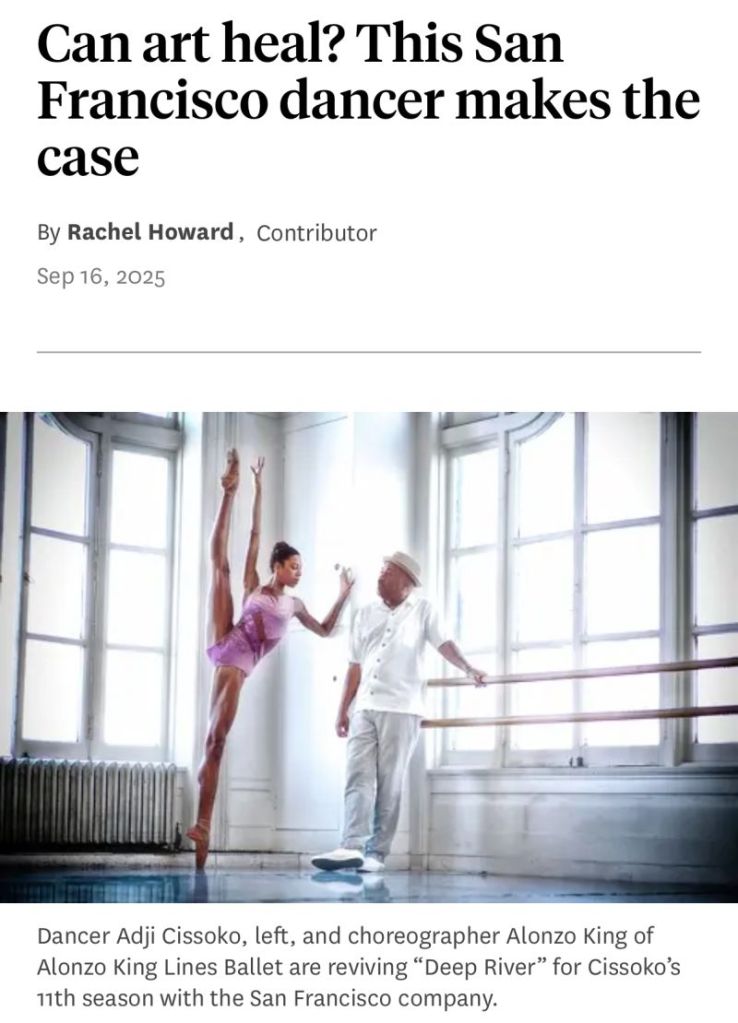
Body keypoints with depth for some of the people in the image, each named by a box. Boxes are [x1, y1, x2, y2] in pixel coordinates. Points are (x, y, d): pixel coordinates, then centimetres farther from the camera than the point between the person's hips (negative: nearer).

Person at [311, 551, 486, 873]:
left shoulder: (422, 610, 5)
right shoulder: (366, 615, 15)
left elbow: (444, 643, -6)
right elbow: (355, 666, 15)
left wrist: (468, 669, -25)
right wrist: (343, 710, 12)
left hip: (400, 709, -4)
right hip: (364, 708, 4)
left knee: (390, 783, -3)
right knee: (358, 778, -8)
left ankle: (376, 853, -3)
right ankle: (353, 847, -17)